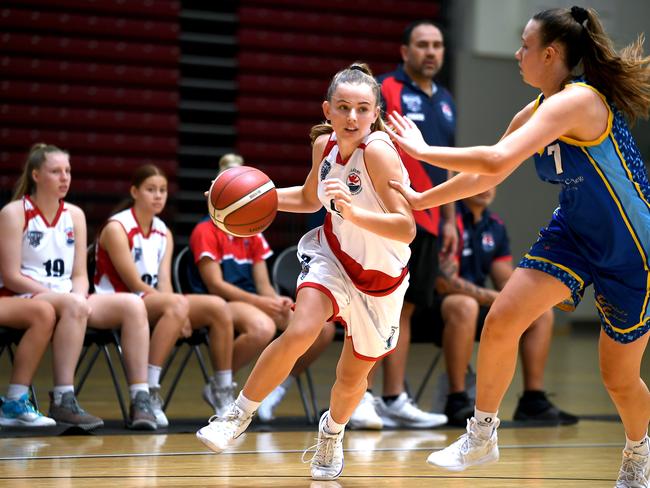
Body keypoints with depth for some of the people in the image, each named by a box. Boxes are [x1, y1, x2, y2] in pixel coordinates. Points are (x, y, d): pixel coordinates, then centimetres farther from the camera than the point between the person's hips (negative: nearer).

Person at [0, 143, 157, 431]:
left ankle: (140, 400, -25)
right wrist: (61, 296, -18)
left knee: (132, 305, -17)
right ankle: (62, 402, -40)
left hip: (68, 299, 6)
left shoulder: (75, 215, 13)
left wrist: (79, 297, -13)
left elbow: (80, 275, 10)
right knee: (73, 305, -39)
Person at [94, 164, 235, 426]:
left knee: (218, 307, -12)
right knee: (176, 304, -36)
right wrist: (176, 308, -20)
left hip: (156, 302, 7)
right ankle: (149, 392, -39)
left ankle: (222, 389, -2)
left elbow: (164, 282, 1)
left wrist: (177, 311, -20)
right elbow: (134, 283, -14)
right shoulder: (116, 228, -8)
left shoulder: (164, 233, 13)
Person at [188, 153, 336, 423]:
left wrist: (277, 301, -14)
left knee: (323, 327, -15)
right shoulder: (205, 232, -3)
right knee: (262, 328, -43)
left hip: (253, 304, 7)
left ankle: (276, 390, -2)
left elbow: (263, 286, 11)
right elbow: (216, 285, -12)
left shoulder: (253, 236, 18)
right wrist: (261, 302, -21)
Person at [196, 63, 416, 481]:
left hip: (381, 277, -2)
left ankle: (333, 430, 46)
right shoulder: (325, 145, -9)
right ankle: (238, 416, -6)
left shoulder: (378, 150, -28)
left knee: (353, 376, 12)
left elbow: (406, 229, -33)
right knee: (299, 334, -24)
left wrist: (354, 212, -47)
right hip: (333, 254, 3)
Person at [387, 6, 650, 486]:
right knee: (501, 320, -10)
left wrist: (423, 150, -26)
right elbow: (486, 175, 16)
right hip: (574, 234, 7)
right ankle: (482, 437, 5)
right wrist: (421, 199, 19)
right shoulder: (535, 112, 1)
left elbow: (496, 161, -37)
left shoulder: (578, 101, -27)